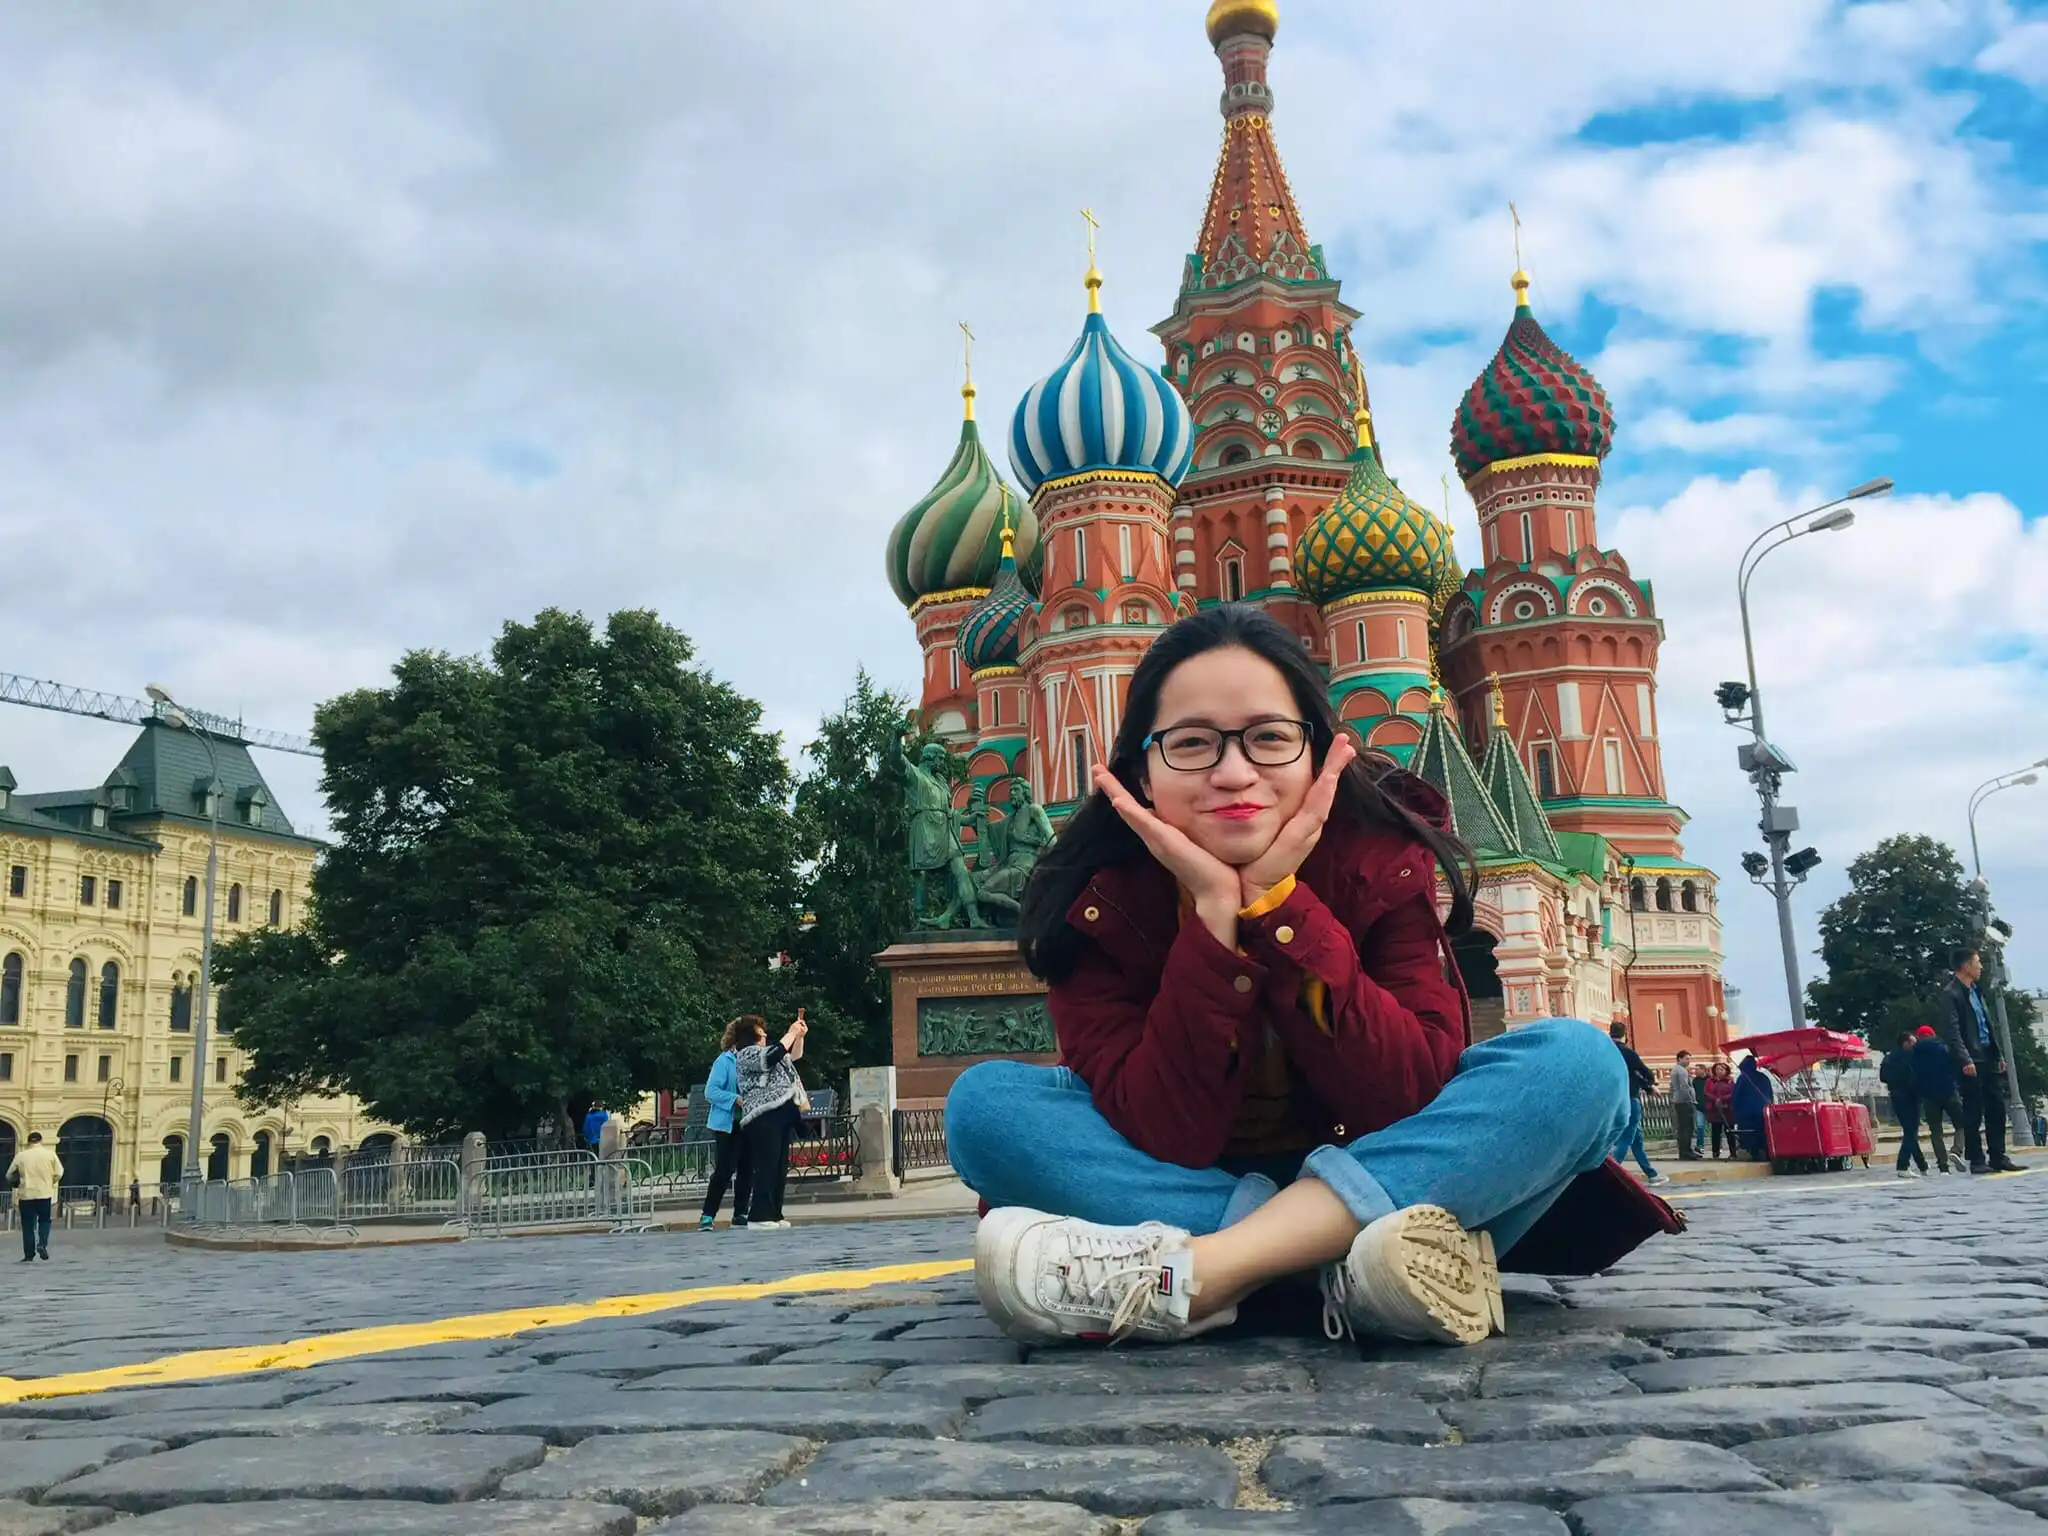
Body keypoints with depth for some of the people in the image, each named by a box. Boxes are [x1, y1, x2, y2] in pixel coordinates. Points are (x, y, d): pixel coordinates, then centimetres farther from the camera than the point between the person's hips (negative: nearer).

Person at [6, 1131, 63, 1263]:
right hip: (45, 1194, 0)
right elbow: (59, 1174, -3)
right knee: (44, 1221, 16)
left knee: (28, 1225, 7)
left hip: (26, 1195, 0)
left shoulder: (20, 1156, -1)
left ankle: (29, 1255, 7)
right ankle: (42, 1244, -7)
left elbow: (9, 1176, 4)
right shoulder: (50, 1154, -2)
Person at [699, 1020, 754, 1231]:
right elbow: (710, 1091, -15)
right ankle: (707, 1216, -2)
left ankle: (740, 1214, 18)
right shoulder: (724, 1061, -10)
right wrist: (736, 1099, -23)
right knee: (724, 1171, -8)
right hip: (728, 1125, -7)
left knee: (747, 1170, 8)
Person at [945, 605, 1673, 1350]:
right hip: (1176, 1187, 0)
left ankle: (1189, 1274, -34)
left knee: (1577, 1061, -24)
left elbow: (1412, 1098, -23)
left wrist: (1278, 902, -28)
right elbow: (1166, 1137, -24)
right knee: (985, 1100, -23)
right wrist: (1213, 912, -31)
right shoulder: (1097, 904, -15)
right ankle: (1346, 1263, -28)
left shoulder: (1384, 863, -13)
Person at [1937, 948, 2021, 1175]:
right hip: (1971, 1062, -8)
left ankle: (1998, 1156, 12)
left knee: (1997, 1108, 7)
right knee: (1974, 1113, -4)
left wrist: (1999, 1055, 15)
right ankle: (1977, 1160, 0)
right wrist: (1965, 1060, -22)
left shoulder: (1976, 991, 18)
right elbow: (1952, 1030, -16)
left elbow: (1988, 1025, 21)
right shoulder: (1951, 993, -9)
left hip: (1988, 1058, 8)